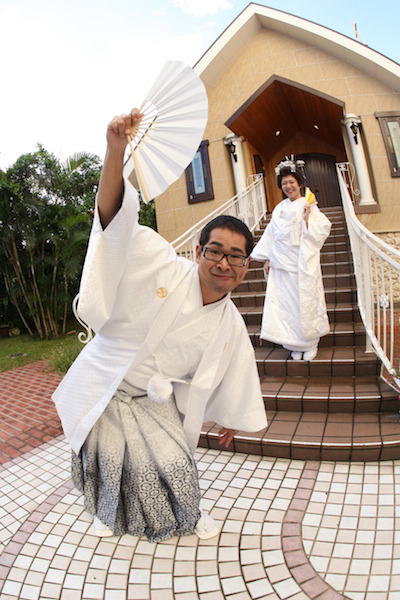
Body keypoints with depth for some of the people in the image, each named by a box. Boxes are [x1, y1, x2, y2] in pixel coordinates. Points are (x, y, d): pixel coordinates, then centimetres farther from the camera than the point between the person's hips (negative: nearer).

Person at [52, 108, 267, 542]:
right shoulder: (164, 267, -22)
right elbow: (115, 216, -31)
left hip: (154, 401, 3)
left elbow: (233, 374, 9)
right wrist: (116, 150, -46)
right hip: (103, 391, -2)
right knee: (109, 465, 10)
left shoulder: (231, 327, -7)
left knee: (174, 466, -1)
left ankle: (188, 516, 36)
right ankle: (109, 515, 46)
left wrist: (230, 418, 20)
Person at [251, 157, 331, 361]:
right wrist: (268, 258, 10)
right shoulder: (279, 208, 13)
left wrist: (307, 219, -17)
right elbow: (271, 234, 14)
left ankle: (311, 344, 15)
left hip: (303, 264, -4)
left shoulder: (309, 206, 1)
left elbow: (321, 231, -4)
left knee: (306, 302, -1)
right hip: (282, 264, 4)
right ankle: (296, 345, 15)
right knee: (287, 304, 4)